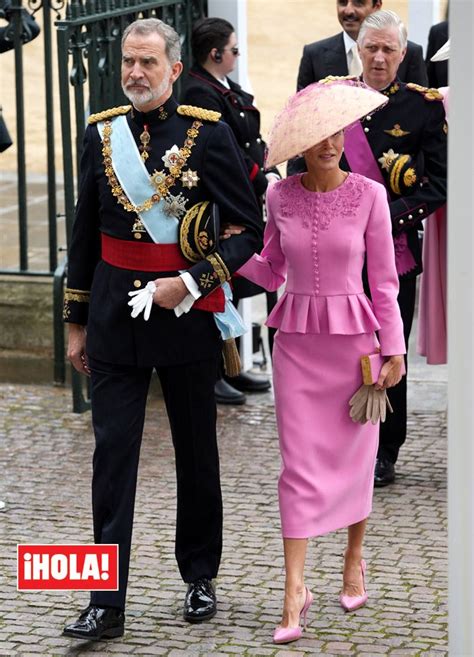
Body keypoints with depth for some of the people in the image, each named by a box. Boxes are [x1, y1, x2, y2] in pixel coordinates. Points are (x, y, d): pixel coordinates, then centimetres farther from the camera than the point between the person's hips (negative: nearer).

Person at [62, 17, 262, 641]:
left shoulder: (209, 132, -6)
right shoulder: (101, 133, 4)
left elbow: (249, 228, -5)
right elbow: (85, 233, 12)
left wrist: (191, 283, -16)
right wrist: (77, 322, 12)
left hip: (187, 315, -2)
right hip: (115, 319, 2)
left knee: (196, 452, 11)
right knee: (113, 454, -2)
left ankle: (200, 579, 28)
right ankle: (107, 604, -2)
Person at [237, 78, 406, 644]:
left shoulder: (368, 195, -5)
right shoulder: (280, 196, 1)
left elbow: (383, 279, -2)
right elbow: (271, 272, 11)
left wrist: (394, 349, -4)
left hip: (353, 338, -1)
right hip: (296, 339, 1)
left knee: (353, 458, 9)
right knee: (299, 463, -4)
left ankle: (354, 561, 32)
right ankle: (294, 591, -4)